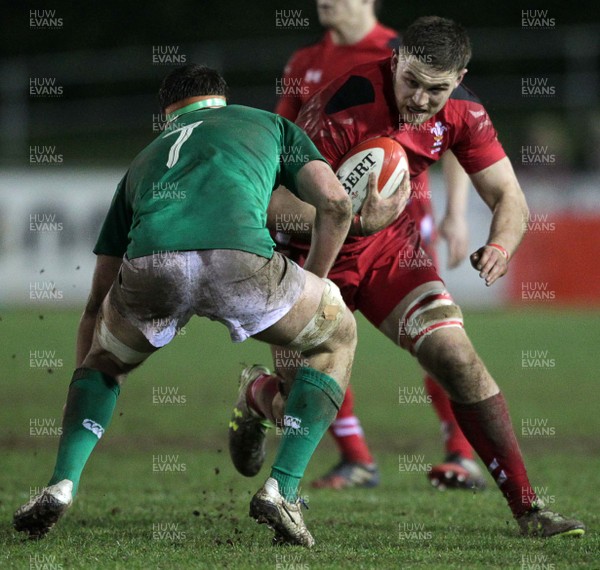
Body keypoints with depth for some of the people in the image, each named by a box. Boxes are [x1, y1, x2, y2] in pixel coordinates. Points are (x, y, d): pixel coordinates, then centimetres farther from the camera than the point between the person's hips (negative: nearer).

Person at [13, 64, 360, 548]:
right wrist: (314, 282, 35)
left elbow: (97, 303, 42)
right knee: (336, 336, 26)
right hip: (238, 256, -3)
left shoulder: (144, 161, 41)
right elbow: (335, 203, 20)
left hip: (148, 267, 3)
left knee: (104, 360, 36)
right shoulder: (269, 123, 37)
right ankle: (282, 491, 13)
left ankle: (62, 484, 13)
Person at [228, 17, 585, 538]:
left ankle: (527, 508, -6)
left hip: (391, 245, 4)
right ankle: (258, 397, 35)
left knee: (458, 359, -12)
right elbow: (275, 200, -31)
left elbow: (508, 197, -6)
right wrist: (355, 222, -47)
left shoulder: (463, 112, -12)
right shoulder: (345, 104, -31)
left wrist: (500, 245, -30)